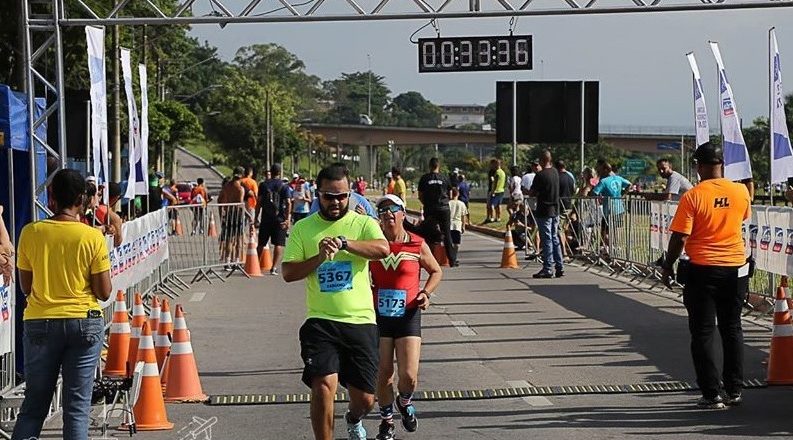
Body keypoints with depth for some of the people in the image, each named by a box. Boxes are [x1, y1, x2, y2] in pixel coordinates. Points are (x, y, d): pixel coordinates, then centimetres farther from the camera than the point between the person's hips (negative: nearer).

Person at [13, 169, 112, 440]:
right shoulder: (92, 237, -9)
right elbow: (104, 292, -6)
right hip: (84, 323, -1)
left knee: (33, 404, 10)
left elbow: (25, 287, 3)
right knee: (77, 406, 3)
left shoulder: (31, 233, -5)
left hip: (40, 323, 1)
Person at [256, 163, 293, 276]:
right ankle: (274, 268, -8)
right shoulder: (284, 186, 0)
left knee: (261, 244, 12)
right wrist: (288, 218, -12)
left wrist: (256, 217, 4)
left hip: (266, 219, 2)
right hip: (280, 219, -2)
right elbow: (288, 203, -10)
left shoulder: (263, 185, 4)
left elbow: (259, 202, 1)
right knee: (279, 244, 0)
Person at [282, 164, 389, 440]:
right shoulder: (302, 228, 6)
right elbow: (288, 273, 1)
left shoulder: (363, 223, 2)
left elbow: (383, 249, -18)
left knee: (365, 399, 5)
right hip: (320, 322, 0)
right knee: (323, 384, -21)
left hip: (361, 321, 0)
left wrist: (343, 242, -27)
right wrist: (319, 258, -14)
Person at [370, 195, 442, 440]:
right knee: (383, 374, 4)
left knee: (409, 376, -8)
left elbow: (436, 271, 12)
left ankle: (405, 403, 27)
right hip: (379, 316, 1)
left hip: (408, 316, -1)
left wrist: (426, 293, -3)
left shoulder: (417, 245, -3)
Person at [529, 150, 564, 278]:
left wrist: (533, 192, 9)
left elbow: (532, 193, -11)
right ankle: (560, 268, 12)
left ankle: (547, 269, -2)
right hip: (555, 210, 7)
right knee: (555, 239, 13)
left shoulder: (540, 175, -16)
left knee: (546, 240, -3)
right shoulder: (555, 172, 6)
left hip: (544, 212, -7)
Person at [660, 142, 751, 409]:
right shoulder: (741, 192, -1)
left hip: (703, 270, -4)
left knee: (703, 332, 3)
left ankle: (712, 395, 1)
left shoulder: (692, 197, -14)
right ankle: (734, 390, 17)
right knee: (732, 329, 15)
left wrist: (667, 266, 0)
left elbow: (679, 238, -14)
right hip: (736, 268, 4)